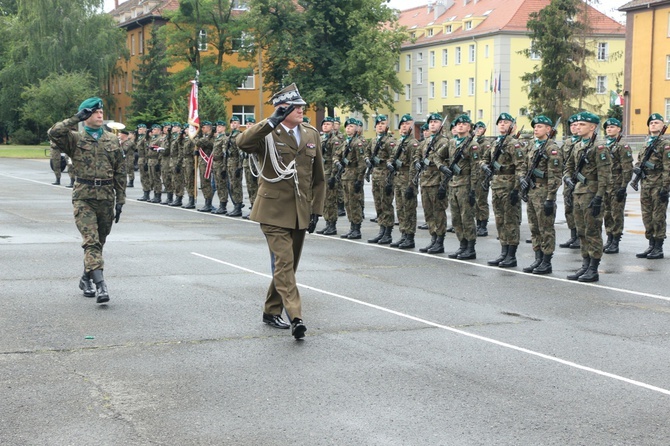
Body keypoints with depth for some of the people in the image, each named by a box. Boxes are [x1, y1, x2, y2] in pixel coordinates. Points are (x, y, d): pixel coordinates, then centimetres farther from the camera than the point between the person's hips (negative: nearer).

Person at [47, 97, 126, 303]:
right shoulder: (75, 139, 2)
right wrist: (76, 118, -13)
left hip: (106, 198, 4)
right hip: (84, 197, -4)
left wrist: (120, 200, 6)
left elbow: (120, 173, 11)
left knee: (99, 242, 12)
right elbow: (54, 133, -19)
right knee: (91, 241, -14)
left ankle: (86, 278, 31)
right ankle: (100, 285, -22)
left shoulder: (113, 140, 10)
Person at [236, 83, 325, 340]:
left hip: (300, 213, 6)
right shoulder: (267, 134, -5)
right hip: (274, 211, -6)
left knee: (288, 265, 13)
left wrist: (316, 210, 9)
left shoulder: (311, 135, 11)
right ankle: (295, 317, -19)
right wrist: (273, 122, -32)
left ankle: (272, 312, 27)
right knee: (283, 263, -14)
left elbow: (318, 178, 15)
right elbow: (242, 143, -29)